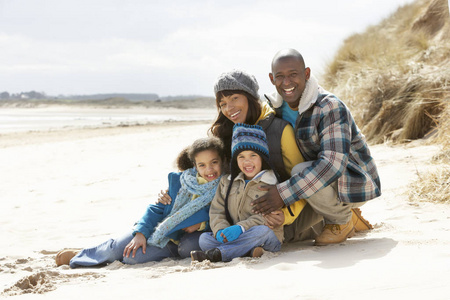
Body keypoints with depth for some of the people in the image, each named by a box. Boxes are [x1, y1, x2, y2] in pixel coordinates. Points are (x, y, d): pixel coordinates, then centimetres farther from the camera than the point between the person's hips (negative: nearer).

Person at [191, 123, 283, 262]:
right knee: (204, 238, -18)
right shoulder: (226, 182, 17)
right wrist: (220, 230, -12)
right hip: (234, 237, 4)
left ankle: (217, 253, -38)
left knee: (262, 231, -36)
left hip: (268, 240, -4)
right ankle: (249, 250, -35)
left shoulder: (271, 184, -1)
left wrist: (241, 228, -26)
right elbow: (217, 211, 10)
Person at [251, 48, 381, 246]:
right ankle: (341, 210, 20)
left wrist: (284, 193, -40)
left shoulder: (331, 107, -26)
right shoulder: (278, 108, -3)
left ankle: (342, 220, -7)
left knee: (302, 172, -34)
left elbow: (333, 164, -37)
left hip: (354, 184, -8)